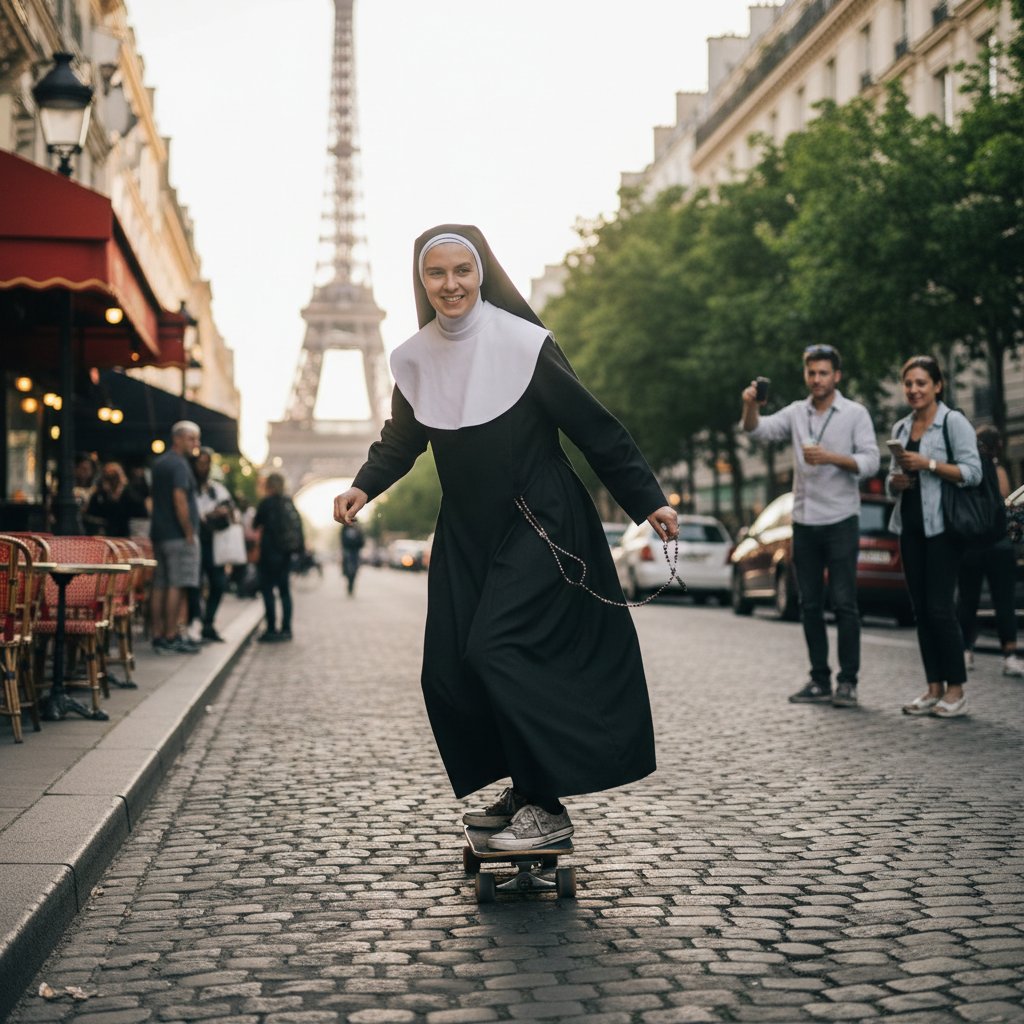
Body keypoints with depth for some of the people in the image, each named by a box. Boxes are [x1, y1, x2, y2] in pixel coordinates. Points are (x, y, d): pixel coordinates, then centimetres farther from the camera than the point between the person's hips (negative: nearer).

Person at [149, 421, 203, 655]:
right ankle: (170, 638, -8)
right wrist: (190, 533, -17)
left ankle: (158, 636, 11)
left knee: (160, 585, 9)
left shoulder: (159, 463, 18)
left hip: (159, 533, 9)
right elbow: (179, 499, -21)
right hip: (178, 535, -9)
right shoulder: (179, 464, -12)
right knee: (177, 586, -7)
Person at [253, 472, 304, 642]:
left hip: (270, 551, -7)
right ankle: (286, 629, 11)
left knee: (267, 589, -3)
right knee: (284, 590, 11)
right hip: (286, 552, 7)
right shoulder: (289, 502, 7)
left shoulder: (267, 503, -9)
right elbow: (297, 524, 13)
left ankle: (272, 629, -7)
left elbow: (256, 524, 0)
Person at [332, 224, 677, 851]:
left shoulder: (523, 342, -13)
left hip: (538, 527, -6)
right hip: (467, 532, 6)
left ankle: (548, 806, -7)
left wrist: (647, 499, -11)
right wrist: (365, 486, -1)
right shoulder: (415, 358, 3)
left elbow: (595, 427, -9)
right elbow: (402, 439, 17)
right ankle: (524, 791, 18)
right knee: (447, 674, 1)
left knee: (496, 651, -19)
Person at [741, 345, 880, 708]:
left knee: (844, 603, -6)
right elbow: (758, 430, -5)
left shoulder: (855, 414, -2)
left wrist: (830, 457, -23)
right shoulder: (797, 412, 8)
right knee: (809, 605, 7)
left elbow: (870, 461, -9)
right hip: (804, 522, 4)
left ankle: (847, 681, -1)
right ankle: (819, 681, 13)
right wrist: (751, 405, -25)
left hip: (840, 521, -4)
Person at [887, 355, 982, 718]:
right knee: (921, 609, 7)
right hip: (910, 527, 7)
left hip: (941, 527, -7)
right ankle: (934, 688, 12)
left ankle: (956, 691, -2)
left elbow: (971, 472, -11)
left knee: (940, 607, -9)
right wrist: (895, 482, -1)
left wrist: (927, 464, -19)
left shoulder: (953, 422, -5)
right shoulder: (900, 427, 15)